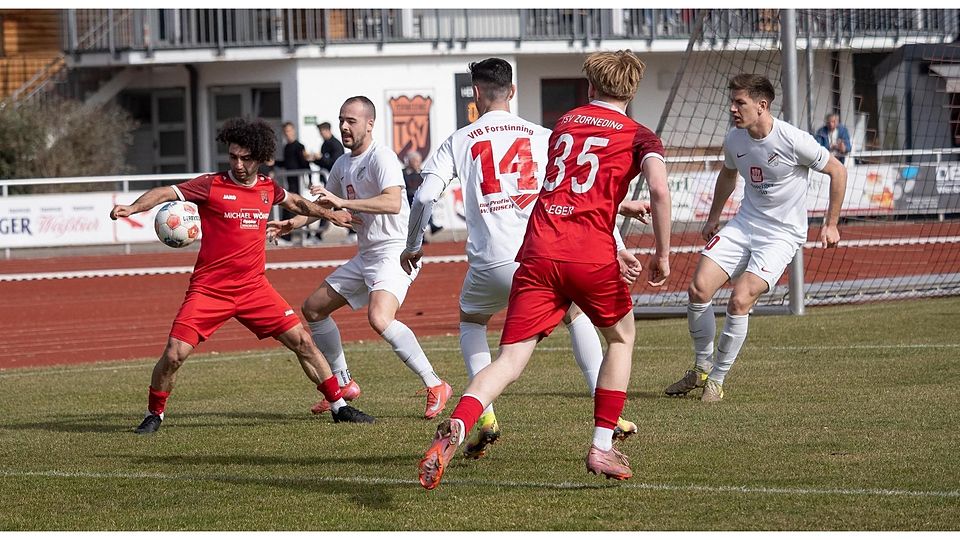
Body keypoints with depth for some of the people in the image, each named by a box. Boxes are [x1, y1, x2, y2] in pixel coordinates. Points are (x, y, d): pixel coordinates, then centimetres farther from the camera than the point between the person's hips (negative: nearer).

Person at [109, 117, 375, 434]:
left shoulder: (268, 189, 7)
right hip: (208, 290, -4)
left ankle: (339, 406, 13)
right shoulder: (211, 186, -7)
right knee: (174, 354, -14)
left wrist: (329, 214, 33)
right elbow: (165, 193, -16)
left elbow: (295, 202, 30)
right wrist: (132, 208, -32)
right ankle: (154, 415, 9)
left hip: (254, 288, 4)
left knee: (302, 341, -1)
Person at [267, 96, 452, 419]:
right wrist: (294, 223, 13)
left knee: (379, 319, -31)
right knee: (313, 308, 14)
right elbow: (325, 205, 29)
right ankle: (343, 383, 26)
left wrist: (342, 202, -33)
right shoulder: (343, 165, 13)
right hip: (365, 256, 10)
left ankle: (435, 386, -22)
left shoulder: (381, 157, -14)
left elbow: (393, 202, -30)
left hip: (394, 251, -10)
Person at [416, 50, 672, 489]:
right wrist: (662, 254, -1)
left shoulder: (564, 124, 23)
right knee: (621, 337, 25)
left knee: (510, 360, -5)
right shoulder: (638, 136, 9)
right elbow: (660, 190, -10)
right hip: (592, 255, -3)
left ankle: (455, 430, -31)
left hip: (539, 253, 3)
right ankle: (602, 447, 20)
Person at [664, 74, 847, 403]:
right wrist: (713, 217, 21)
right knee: (698, 289, -12)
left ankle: (716, 381, -5)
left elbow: (837, 171, -5)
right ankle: (702, 368, 8)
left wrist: (831, 224, -4)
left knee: (740, 301, -21)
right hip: (744, 225, 6)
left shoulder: (793, 141, -19)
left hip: (782, 235, -6)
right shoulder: (734, 140, -1)